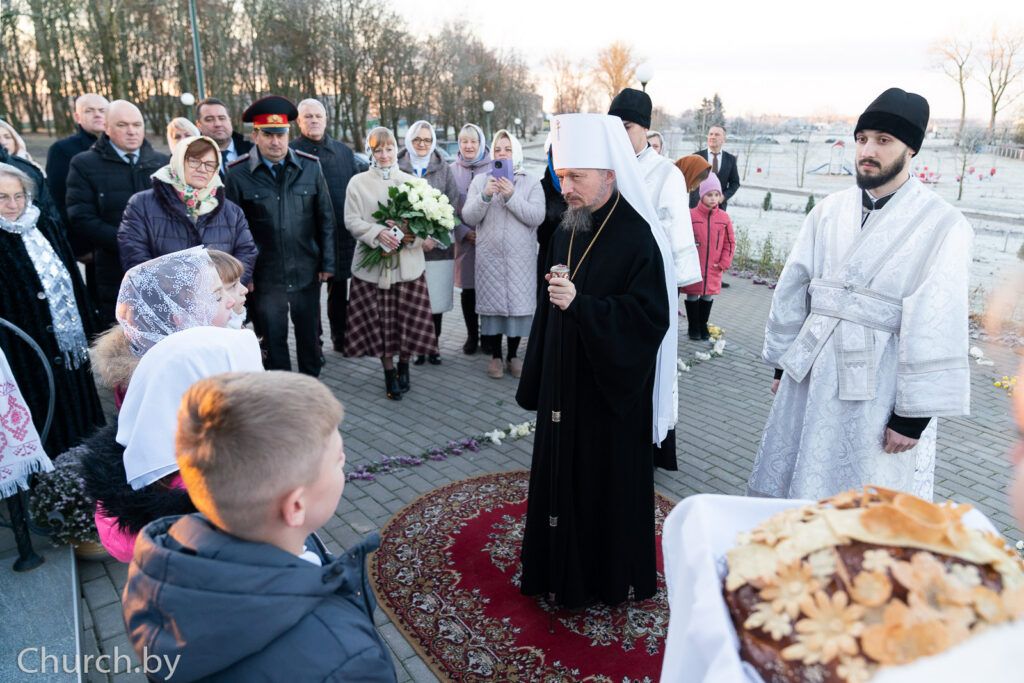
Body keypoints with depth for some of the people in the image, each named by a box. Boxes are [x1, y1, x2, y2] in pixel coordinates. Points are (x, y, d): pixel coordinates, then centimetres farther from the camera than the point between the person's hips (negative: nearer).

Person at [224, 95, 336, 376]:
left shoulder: (310, 166, -2)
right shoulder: (238, 173, -8)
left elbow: (325, 218, 2)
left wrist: (327, 263, 2)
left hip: (306, 271, 2)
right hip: (264, 276, -1)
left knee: (309, 335, 15)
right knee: (273, 340, 11)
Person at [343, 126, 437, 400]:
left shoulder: (411, 181, 6)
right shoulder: (358, 182, 2)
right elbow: (352, 221, -3)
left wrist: (412, 235, -16)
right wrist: (378, 232, -20)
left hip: (408, 262, 1)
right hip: (372, 263, -1)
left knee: (408, 317, 4)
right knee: (379, 321, 3)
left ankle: (404, 365, 27)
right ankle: (389, 372, 19)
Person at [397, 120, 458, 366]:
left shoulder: (444, 170, 9)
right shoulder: (398, 169, 4)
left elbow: (453, 206, 2)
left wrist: (434, 237, -9)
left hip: (438, 246, 1)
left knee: (436, 298, 3)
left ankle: (434, 346, 16)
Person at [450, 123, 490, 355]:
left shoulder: (493, 168, 1)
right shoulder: (452, 170, 5)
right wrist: (464, 232, -6)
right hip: (464, 239, 1)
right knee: (467, 290, 4)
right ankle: (472, 335, 17)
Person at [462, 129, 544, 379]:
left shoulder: (532, 183, 5)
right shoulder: (480, 180, 8)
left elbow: (537, 217, -9)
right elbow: (469, 217, -1)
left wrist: (511, 196, -18)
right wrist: (485, 196, -16)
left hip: (520, 257, 0)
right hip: (489, 255, 1)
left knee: (518, 303, 2)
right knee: (492, 303, 2)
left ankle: (513, 355, 18)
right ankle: (496, 356, 16)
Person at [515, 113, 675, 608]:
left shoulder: (636, 238, -16)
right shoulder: (566, 234, 7)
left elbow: (650, 317, -22)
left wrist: (579, 304, -30)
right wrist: (537, 382, 14)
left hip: (612, 391, -7)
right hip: (564, 387, 7)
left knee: (610, 481, 8)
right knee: (560, 477, 16)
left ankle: (614, 579, 30)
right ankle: (564, 571, 35)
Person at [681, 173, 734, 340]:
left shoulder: (724, 218, 0)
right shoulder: (691, 215, -10)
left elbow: (730, 242, 6)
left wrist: (724, 263, -1)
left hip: (714, 269, 3)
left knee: (708, 296, 13)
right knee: (693, 296, 7)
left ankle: (703, 325, 28)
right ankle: (693, 327, 22)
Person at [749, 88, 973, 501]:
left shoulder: (943, 226, -8)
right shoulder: (829, 210, 4)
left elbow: (935, 330, -10)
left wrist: (914, 414, -9)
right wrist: (781, 362, 11)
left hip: (879, 392, -4)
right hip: (809, 379, 4)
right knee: (791, 493, 16)